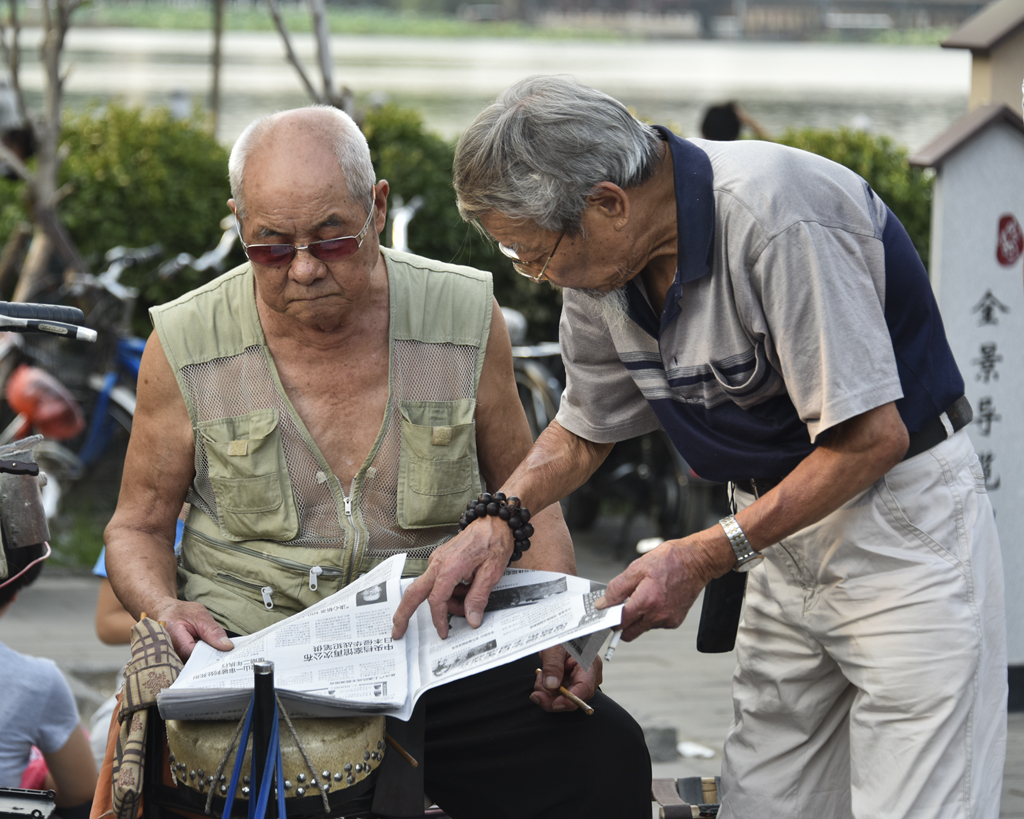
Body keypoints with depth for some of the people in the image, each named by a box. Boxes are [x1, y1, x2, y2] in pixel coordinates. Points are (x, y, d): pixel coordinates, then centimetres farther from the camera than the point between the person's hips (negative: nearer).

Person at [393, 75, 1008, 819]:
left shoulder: (775, 220, -27)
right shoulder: (600, 260, -1)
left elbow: (872, 436, -24)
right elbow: (585, 430, 15)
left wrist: (705, 557, -21)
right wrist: (498, 518, -5)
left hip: (901, 510, -8)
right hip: (784, 521, 8)